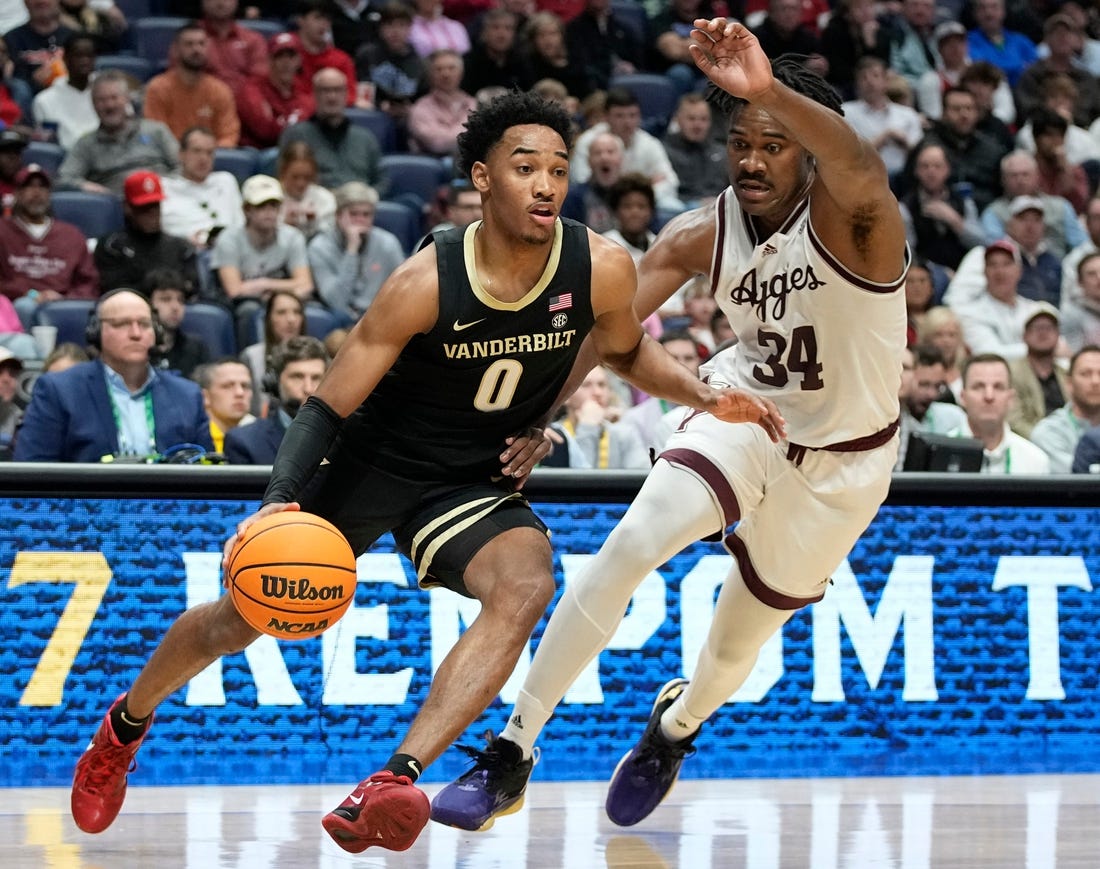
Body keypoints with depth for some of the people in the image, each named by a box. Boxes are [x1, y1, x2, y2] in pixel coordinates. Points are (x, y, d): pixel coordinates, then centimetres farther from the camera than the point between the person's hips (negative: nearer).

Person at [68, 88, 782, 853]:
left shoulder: (601, 269, -17)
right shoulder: (427, 284, -26)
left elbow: (626, 350, 8)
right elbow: (328, 408, -21)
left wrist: (705, 395, -10)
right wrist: (277, 503, -37)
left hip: (480, 480, 2)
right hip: (372, 463, -2)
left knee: (527, 586, -31)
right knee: (242, 618, 8)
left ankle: (391, 784, -40)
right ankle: (125, 726, 40)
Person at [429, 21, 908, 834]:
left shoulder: (843, 218, -28)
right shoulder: (703, 235, -13)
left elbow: (862, 176, -54)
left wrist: (772, 93, -72)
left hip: (840, 460, -2)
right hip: (747, 409, 3)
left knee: (737, 644, 10)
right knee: (628, 547, -24)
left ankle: (675, 727, 49)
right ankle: (511, 754, -17)